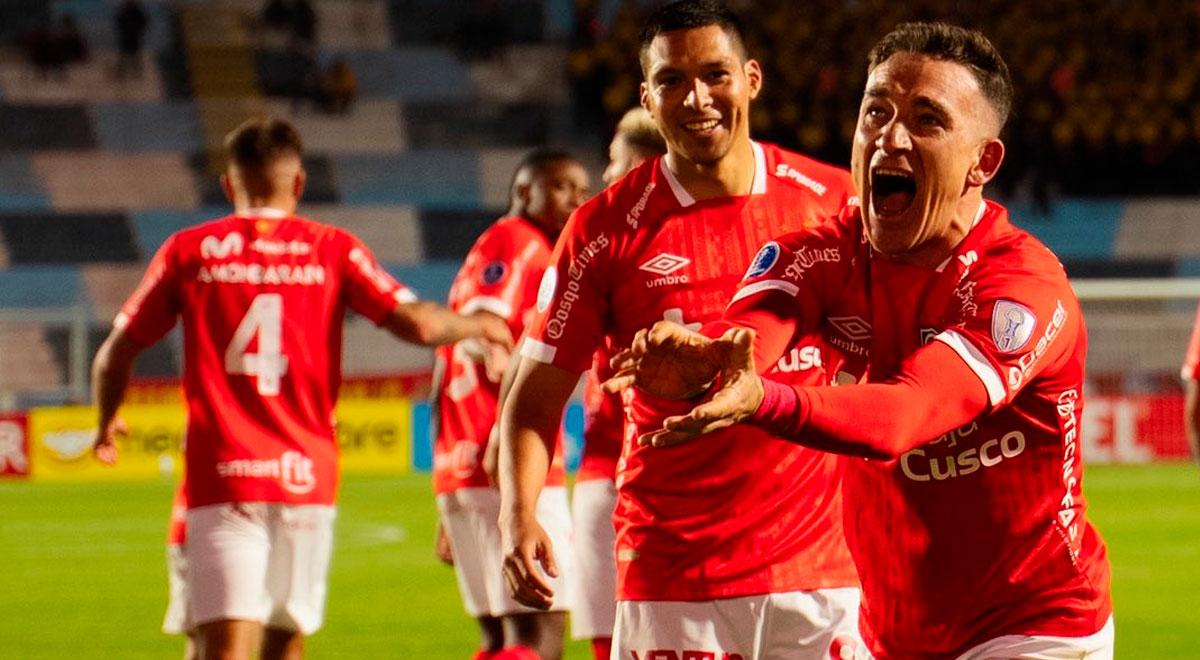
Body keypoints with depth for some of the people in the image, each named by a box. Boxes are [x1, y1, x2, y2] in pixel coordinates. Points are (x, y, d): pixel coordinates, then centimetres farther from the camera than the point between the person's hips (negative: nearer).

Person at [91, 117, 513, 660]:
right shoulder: (332, 250, 4)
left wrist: (107, 423, 27)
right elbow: (418, 324, -5)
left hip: (220, 477, -1)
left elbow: (114, 355, 7)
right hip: (306, 474, 1)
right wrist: (478, 326, 17)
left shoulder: (188, 252, 5)